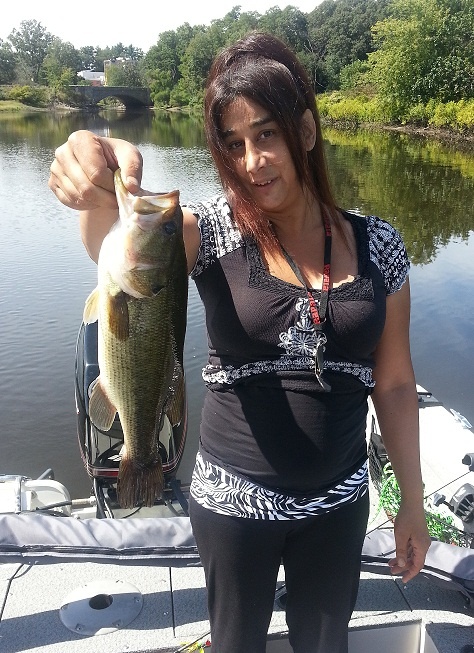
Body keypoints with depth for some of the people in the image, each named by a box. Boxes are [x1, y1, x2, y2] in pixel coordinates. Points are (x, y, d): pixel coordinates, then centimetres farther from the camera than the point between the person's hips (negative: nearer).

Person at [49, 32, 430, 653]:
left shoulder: (377, 245, -7)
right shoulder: (213, 230, -11)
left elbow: (394, 383, -2)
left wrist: (413, 501, 2)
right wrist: (102, 192, -54)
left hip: (339, 502, 2)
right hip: (234, 501, -1)